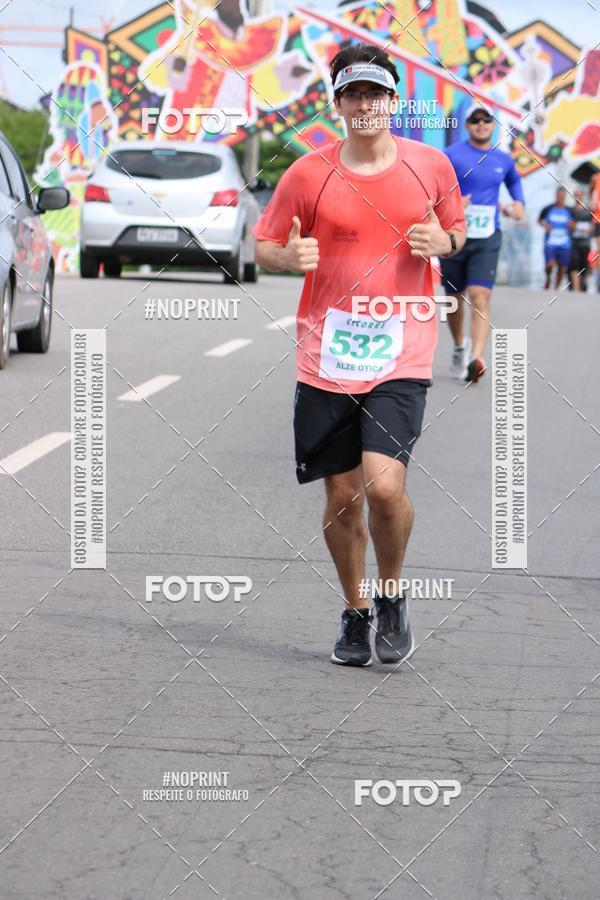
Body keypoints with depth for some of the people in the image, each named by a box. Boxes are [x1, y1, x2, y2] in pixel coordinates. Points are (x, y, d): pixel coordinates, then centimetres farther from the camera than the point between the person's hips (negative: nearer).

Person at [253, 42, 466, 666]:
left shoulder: (430, 165, 3)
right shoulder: (308, 174, 0)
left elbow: (457, 230, 18)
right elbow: (264, 246, 8)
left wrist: (442, 241, -6)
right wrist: (292, 256, -15)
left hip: (401, 356, -1)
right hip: (326, 356, 1)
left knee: (384, 485, -17)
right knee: (342, 497, 6)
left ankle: (392, 594, 11)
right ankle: (355, 612, 28)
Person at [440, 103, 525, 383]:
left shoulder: (504, 160, 9)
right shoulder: (452, 155, -3)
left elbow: (514, 181, 31)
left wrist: (519, 204, 12)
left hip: (487, 238, 1)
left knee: (480, 297, -16)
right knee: (455, 297, 12)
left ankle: (476, 358, -27)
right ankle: (459, 345, 39)